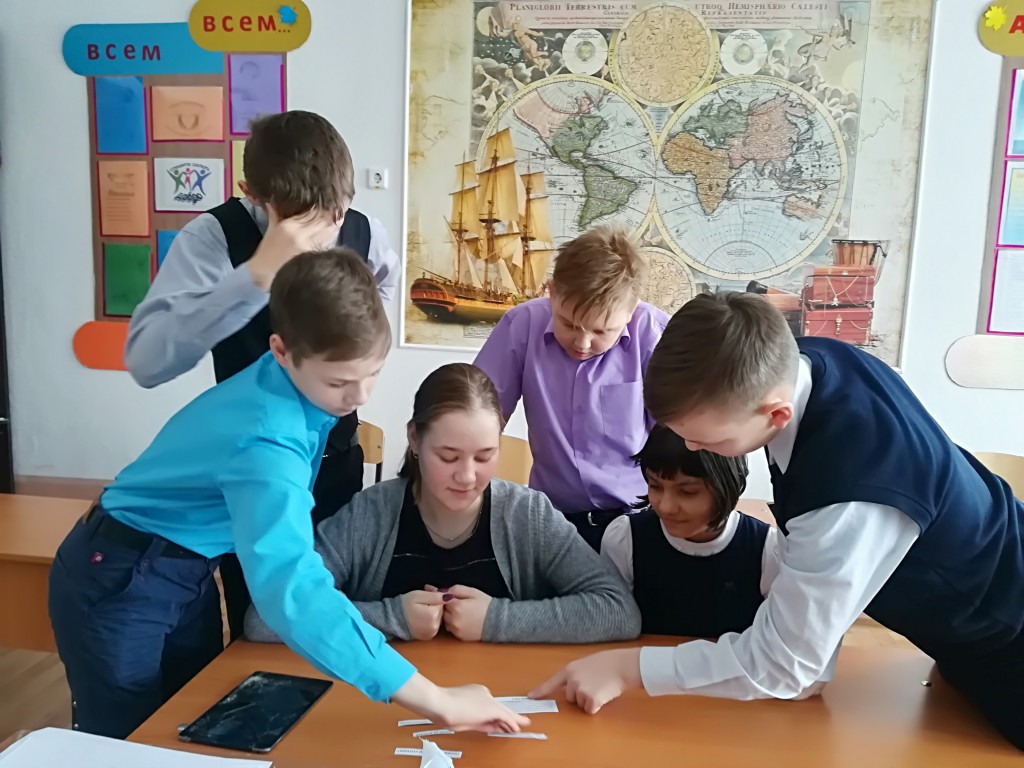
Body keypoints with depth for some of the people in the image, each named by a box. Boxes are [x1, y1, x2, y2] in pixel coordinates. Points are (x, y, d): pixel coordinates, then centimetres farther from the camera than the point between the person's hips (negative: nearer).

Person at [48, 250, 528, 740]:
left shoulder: (293, 380, -11)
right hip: (119, 580, -8)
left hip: (188, 571, 8)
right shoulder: (267, 437, -38)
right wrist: (436, 701, -50)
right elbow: (291, 589, -51)